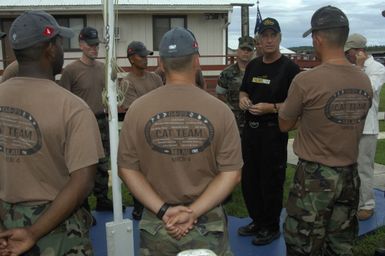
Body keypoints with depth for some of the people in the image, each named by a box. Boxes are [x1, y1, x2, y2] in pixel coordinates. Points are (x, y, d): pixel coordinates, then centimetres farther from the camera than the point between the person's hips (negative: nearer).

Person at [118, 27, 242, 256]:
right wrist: (193, 212, -10)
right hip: (208, 222, 0)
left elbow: (127, 169, -5)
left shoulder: (138, 109, -8)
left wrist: (163, 210, -7)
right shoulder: (219, 110, -11)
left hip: (155, 223, 1)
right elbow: (231, 174, -11)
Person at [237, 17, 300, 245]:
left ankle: (272, 228, 23)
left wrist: (271, 108, -23)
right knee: (249, 179, 16)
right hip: (250, 129, 7)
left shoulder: (289, 67, -10)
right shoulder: (253, 65, 10)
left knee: (271, 181, 4)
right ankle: (257, 221, 34)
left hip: (273, 131, -7)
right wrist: (243, 98, -1)